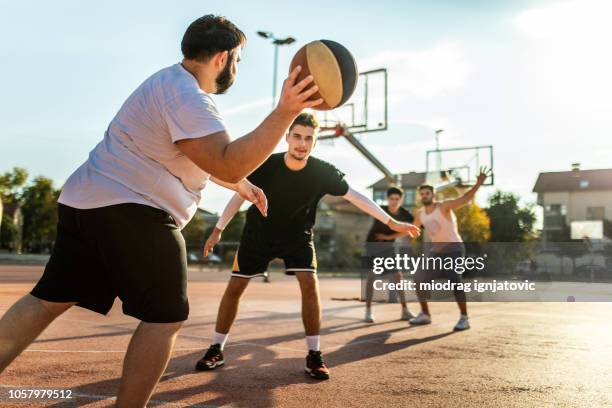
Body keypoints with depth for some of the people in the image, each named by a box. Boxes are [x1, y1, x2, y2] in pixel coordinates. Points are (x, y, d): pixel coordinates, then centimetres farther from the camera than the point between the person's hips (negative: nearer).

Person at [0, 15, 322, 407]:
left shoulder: (174, 83, 21)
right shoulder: (188, 97, -14)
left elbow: (205, 156, 31)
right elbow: (227, 164, -25)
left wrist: (243, 186, 35)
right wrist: (285, 113, -27)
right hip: (132, 211, -10)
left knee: (47, 301, 11)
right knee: (166, 317, -1)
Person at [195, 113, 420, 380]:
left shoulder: (323, 172, -21)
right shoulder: (265, 166, -23)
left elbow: (355, 196, -12)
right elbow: (239, 196, -8)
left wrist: (391, 222, -15)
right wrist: (218, 230, -3)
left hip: (298, 235, 0)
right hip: (258, 233, 0)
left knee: (310, 284, -17)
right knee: (234, 288, -1)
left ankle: (314, 356, -4)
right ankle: (216, 350, 15)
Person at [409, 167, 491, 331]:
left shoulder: (444, 206, -15)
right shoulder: (420, 214, 4)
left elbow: (464, 199, -30)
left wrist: (478, 183, -45)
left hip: (454, 249, -7)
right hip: (436, 251, 7)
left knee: (454, 282, -24)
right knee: (419, 279, -1)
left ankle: (464, 319, -12)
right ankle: (425, 315, 14)